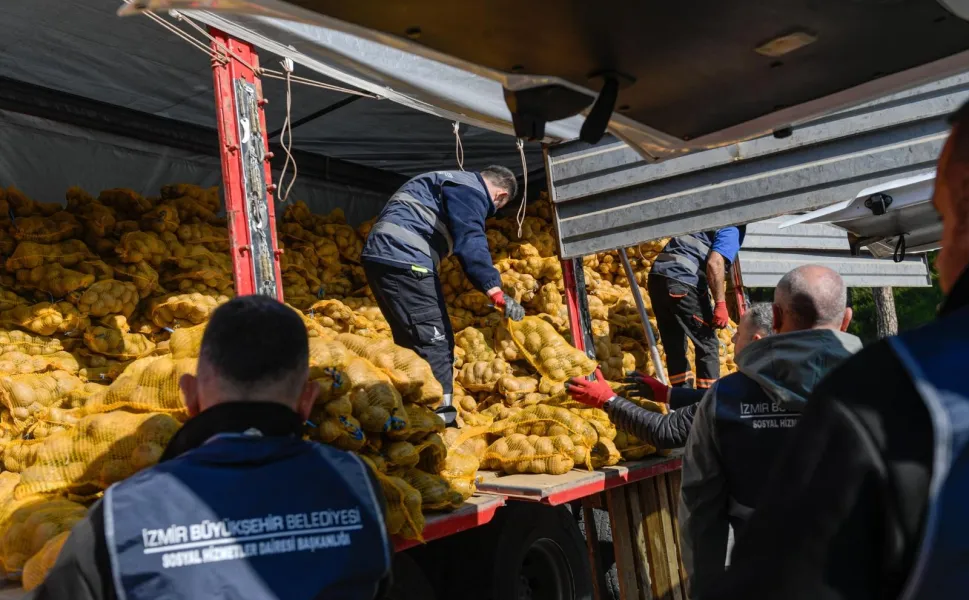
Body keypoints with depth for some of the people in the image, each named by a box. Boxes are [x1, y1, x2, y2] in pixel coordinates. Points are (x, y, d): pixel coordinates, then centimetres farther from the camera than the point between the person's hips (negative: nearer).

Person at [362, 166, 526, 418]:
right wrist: (496, 292, -24)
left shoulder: (455, 183, 30)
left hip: (381, 255, 10)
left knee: (413, 340, 18)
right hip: (403, 259, -10)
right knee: (435, 340, -8)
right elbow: (470, 243, -17)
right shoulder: (470, 190, -3)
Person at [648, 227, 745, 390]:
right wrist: (720, 304, -13)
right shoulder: (732, 228, 3)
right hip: (682, 283, -8)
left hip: (657, 277, 8)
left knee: (674, 346, 14)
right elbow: (714, 263, -13)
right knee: (708, 345, 3)